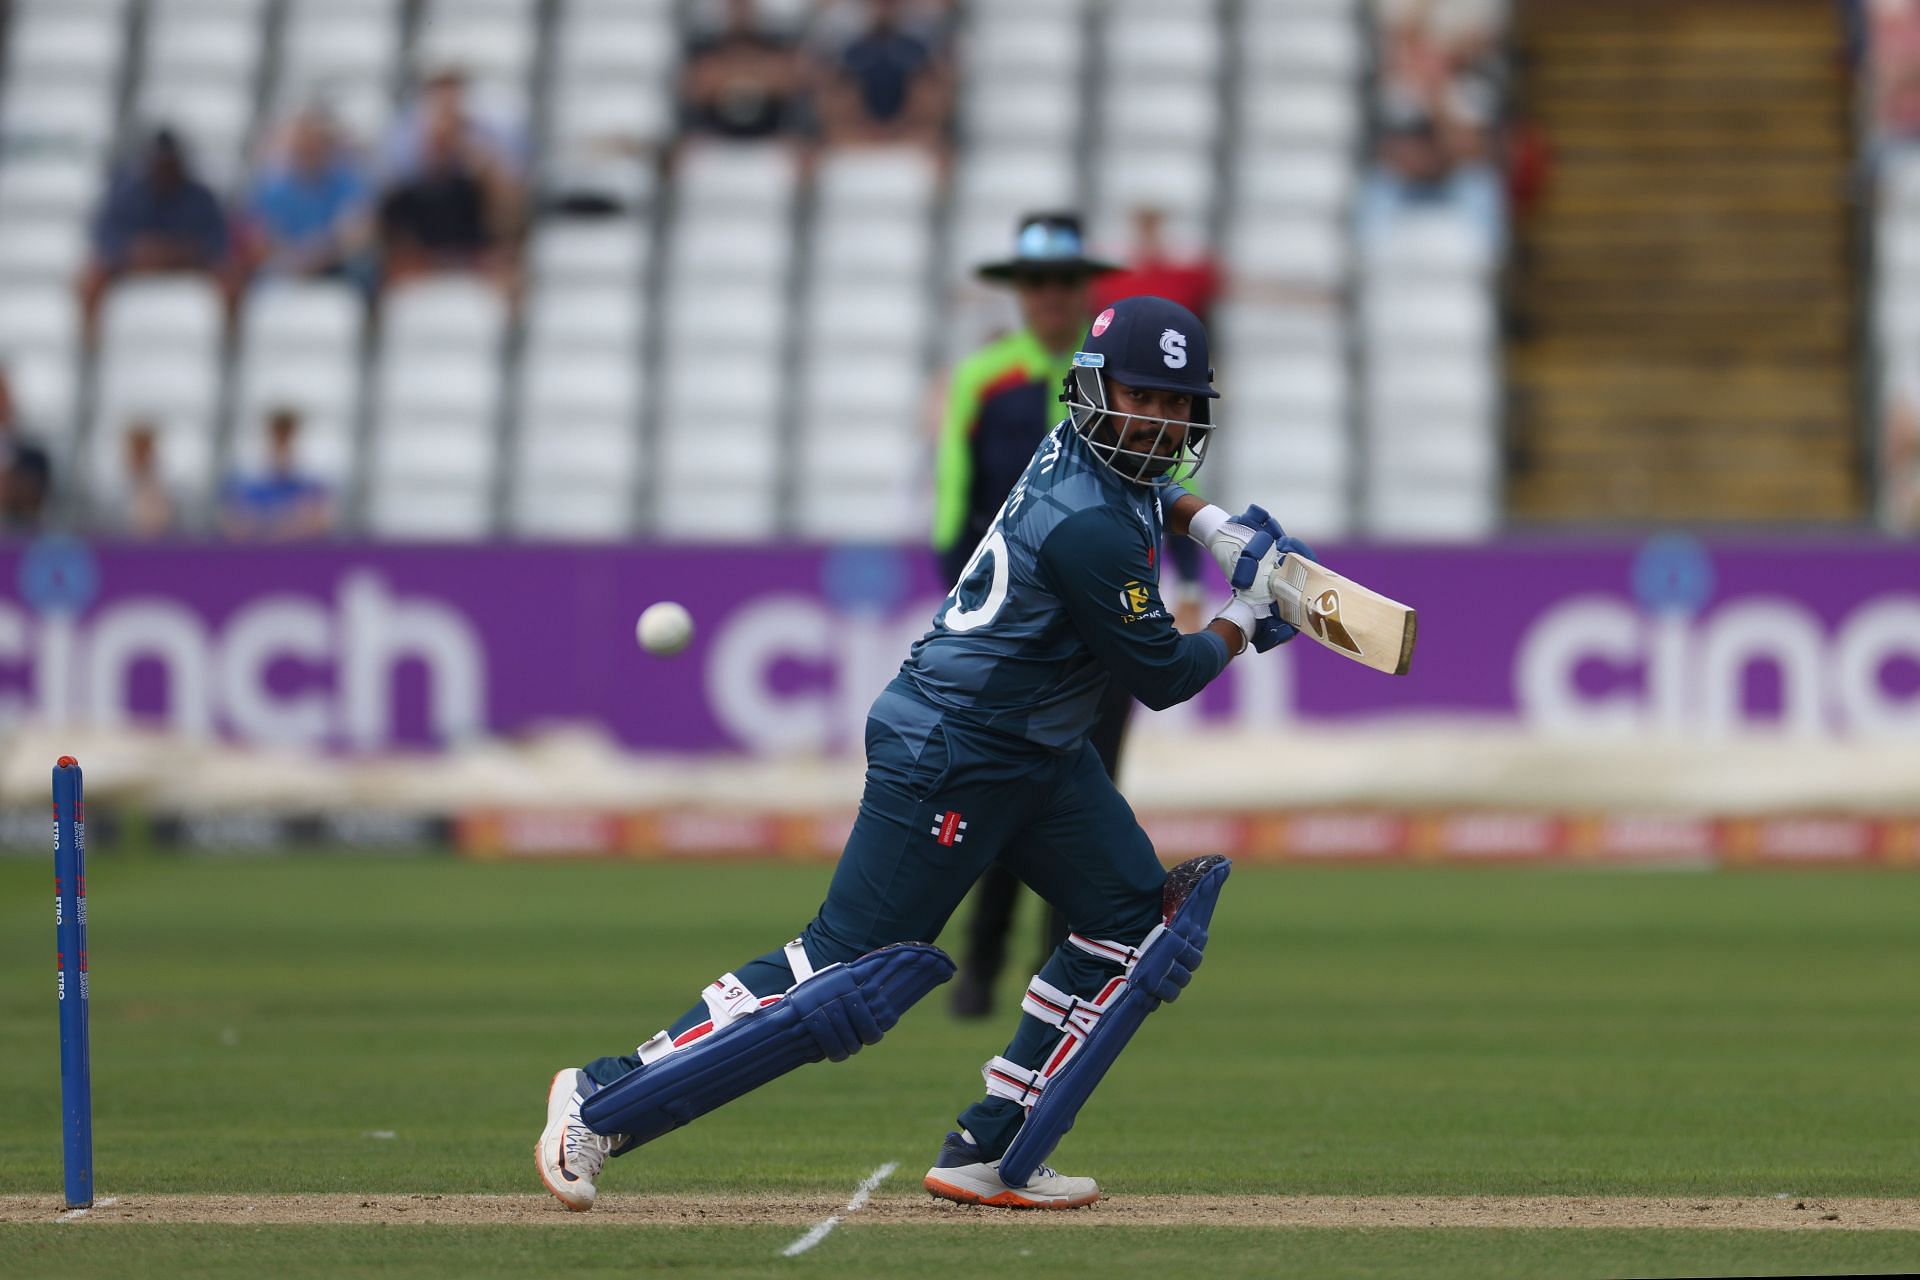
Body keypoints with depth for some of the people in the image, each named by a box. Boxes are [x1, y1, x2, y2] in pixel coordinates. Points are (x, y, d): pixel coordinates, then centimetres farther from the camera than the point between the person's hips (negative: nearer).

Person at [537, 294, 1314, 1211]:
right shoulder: (1089, 528, -25)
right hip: (947, 754, -10)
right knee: (848, 969, -10)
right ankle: (604, 1099, -3)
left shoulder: (1076, 451, 3)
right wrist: (1244, 622, 2)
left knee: (1136, 918, 5)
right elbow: (1161, 677, -15)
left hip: (1040, 756, 10)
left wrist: (1209, 523, 15)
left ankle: (990, 1154, 6)